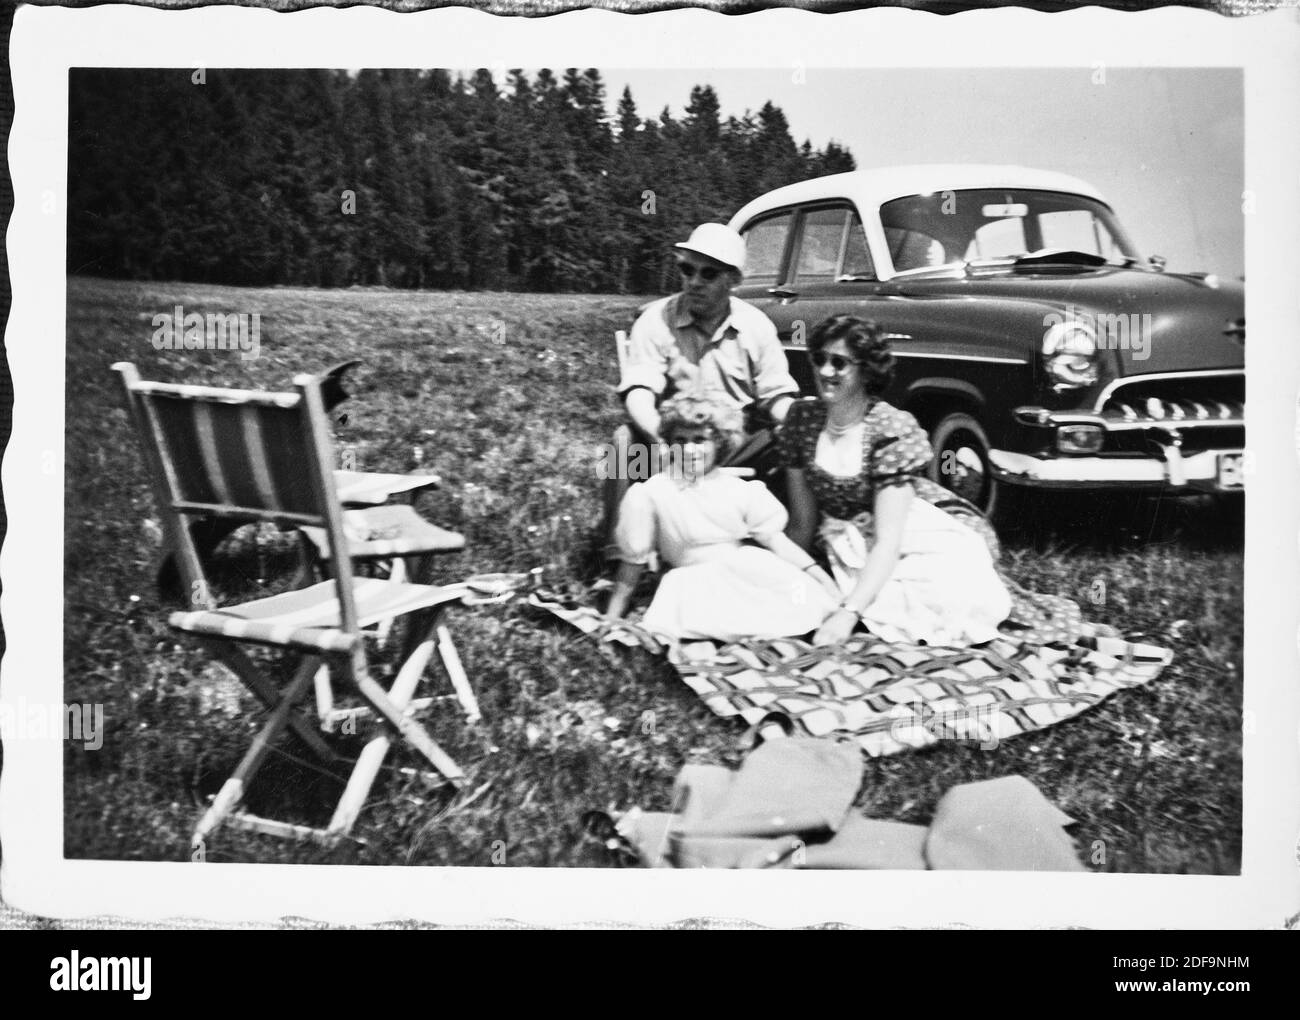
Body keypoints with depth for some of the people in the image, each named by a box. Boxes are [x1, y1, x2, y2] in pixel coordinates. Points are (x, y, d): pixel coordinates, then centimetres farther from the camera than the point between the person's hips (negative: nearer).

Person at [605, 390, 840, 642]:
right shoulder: (649, 494, -5)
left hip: (748, 572, 4)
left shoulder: (738, 490, 4)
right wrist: (611, 621, 1)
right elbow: (633, 562, 0)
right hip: (696, 587, -4)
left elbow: (773, 538, 7)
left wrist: (819, 574, -2)